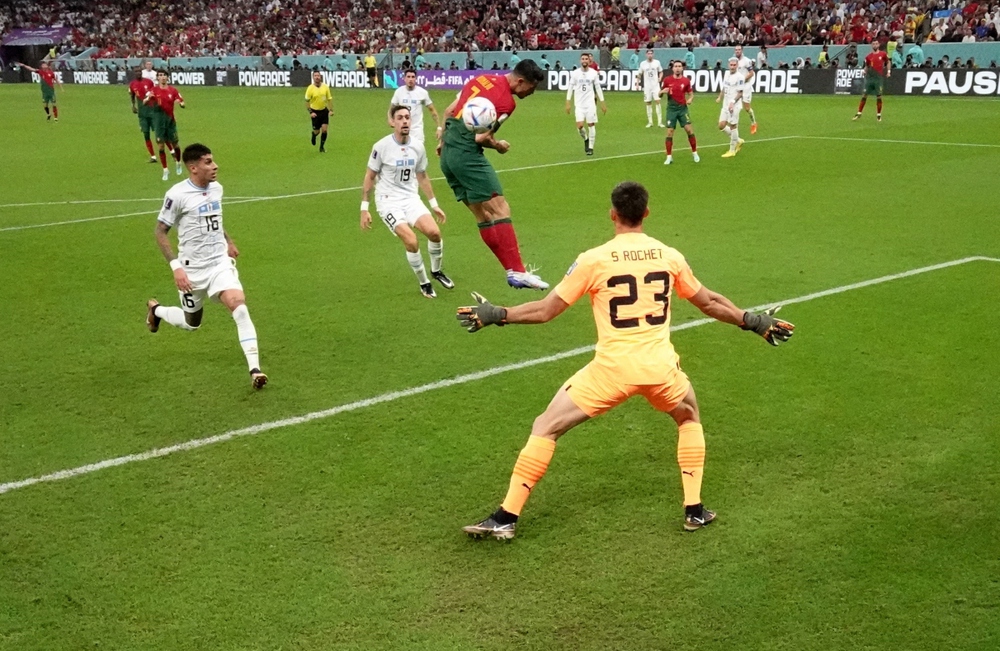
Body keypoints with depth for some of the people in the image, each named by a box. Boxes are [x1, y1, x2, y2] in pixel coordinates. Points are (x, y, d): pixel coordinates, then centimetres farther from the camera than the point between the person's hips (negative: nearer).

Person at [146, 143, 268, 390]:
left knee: (238, 305, -21)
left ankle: (254, 369, -22)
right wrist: (176, 266, -19)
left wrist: (228, 241, 27)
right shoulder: (178, 194, -16)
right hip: (192, 269, -3)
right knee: (191, 323, 14)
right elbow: (160, 232, -11)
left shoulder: (216, 188, 2)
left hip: (220, 262, 3)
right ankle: (156, 310, 48)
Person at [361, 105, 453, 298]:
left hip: (411, 199, 4)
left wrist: (434, 205, 17)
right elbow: (369, 177, -3)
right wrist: (364, 209, -5)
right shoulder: (381, 147, -11)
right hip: (388, 202, -4)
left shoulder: (418, 147, 2)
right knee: (411, 241, -23)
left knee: (434, 232, -19)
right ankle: (423, 283, 1)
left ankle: (436, 271, 11)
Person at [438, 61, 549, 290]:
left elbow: (449, 111, 18)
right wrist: (500, 146, 2)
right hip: (467, 155, -9)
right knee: (500, 209, -9)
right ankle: (517, 271, -12)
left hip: (448, 153, 9)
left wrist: (443, 140, 27)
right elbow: (482, 137, -17)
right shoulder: (506, 102, -12)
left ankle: (512, 269, 10)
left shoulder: (482, 79, 13)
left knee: (484, 215, 9)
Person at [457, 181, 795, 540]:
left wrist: (495, 315, 11)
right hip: (660, 366, 3)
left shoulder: (593, 260, -4)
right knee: (689, 418, 33)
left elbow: (544, 311, -1)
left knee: (545, 427, 8)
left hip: (612, 368, -3)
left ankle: (505, 518, 4)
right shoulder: (669, 256, 5)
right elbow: (709, 302, 17)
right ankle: (695, 510, 30)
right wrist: (754, 322, 32)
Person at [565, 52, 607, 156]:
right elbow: (570, 88, 3)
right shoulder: (575, 73, -1)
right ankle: (586, 139, 20)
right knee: (579, 126, -11)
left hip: (590, 103, 0)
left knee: (591, 124, -1)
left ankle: (590, 147, 11)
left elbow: (598, 88, 6)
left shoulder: (593, 73, 0)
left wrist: (602, 103, 4)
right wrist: (567, 103, -2)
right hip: (579, 104, 0)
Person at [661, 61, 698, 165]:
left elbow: (691, 94, 9)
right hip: (671, 109, 0)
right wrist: (663, 91, -15)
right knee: (669, 133, -3)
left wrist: (690, 99, -13)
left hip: (683, 108, 0)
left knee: (689, 130, -7)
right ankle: (669, 157, 7)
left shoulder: (686, 81, -1)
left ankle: (695, 153, 9)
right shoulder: (667, 80, -1)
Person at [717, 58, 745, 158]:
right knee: (721, 126, 6)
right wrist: (720, 97, 13)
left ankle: (732, 150, 9)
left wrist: (733, 102, -25)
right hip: (725, 105, 8)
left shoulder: (740, 77, -14)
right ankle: (738, 140, 25)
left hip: (734, 106, -8)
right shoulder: (726, 73, 10)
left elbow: (740, 93, -15)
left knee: (733, 126, -1)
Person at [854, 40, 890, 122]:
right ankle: (859, 113, 8)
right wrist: (865, 71, -4)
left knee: (879, 97, 1)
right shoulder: (868, 56, 6)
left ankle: (878, 115, 10)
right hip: (869, 78, 2)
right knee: (864, 95, 1)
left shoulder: (883, 54, 2)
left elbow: (888, 62, 15)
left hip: (879, 78, -1)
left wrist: (888, 71, 4)